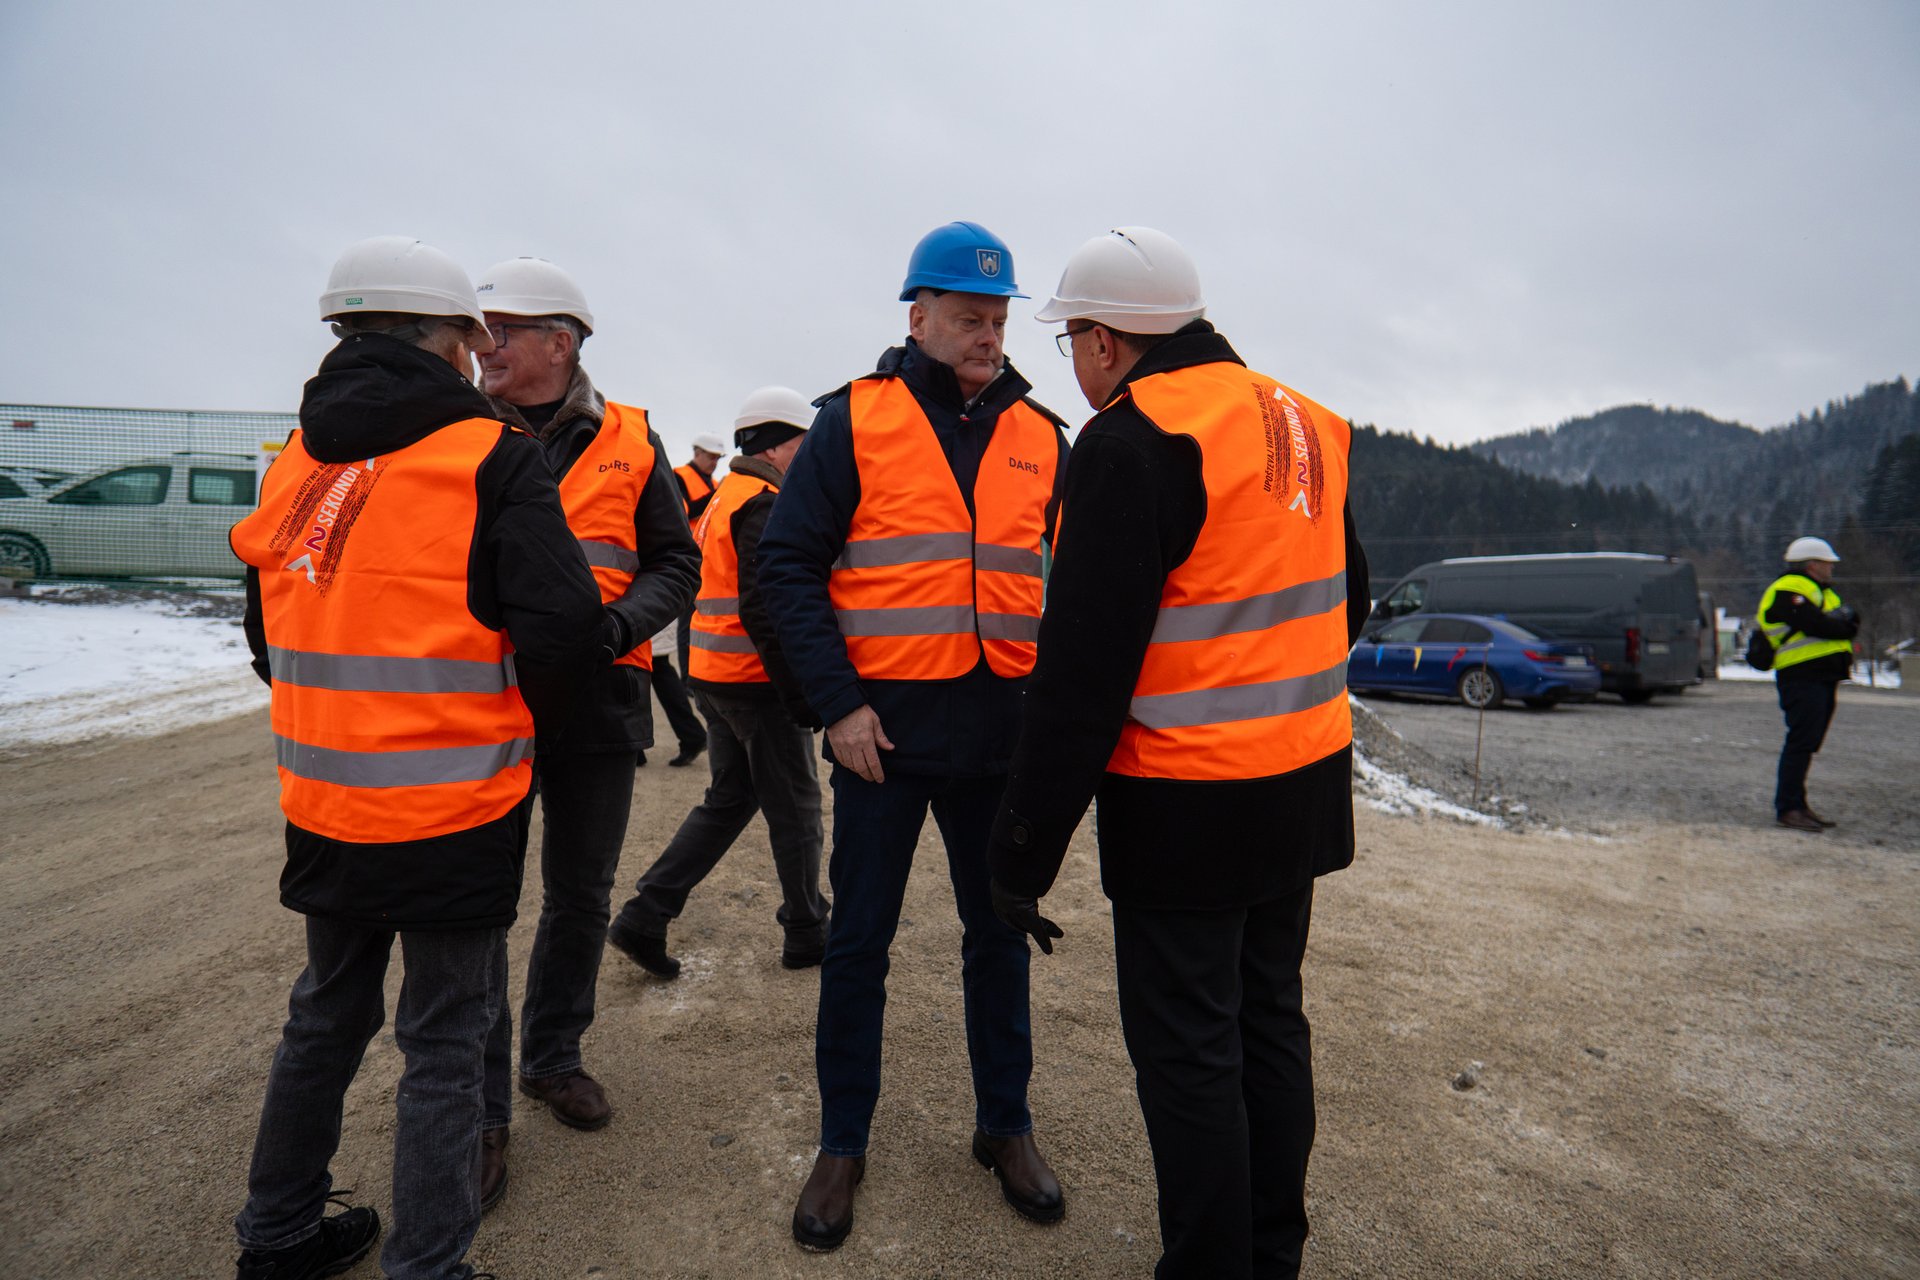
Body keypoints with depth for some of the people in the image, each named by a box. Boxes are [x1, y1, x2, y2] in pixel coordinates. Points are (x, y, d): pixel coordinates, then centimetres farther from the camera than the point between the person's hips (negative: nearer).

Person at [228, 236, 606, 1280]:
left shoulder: (292, 460, 7)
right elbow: (561, 628, -22)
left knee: (326, 1015, 25)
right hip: (453, 809, -6)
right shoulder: (492, 459, -13)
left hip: (323, 804, 7)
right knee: (443, 1039, 8)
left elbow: (270, 642, 15)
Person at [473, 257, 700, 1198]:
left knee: (581, 896, 15)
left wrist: (613, 627, -16)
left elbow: (676, 564, 2)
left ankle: (553, 1055, 38)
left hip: (597, 699, 1)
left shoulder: (627, 440, 4)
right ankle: (481, 1110, 20)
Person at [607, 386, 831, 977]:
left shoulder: (724, 498, 17)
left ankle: (644, 917, 15)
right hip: (758, 682, -10)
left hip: (714, 677, 10)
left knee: (730, 799, 17)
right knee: (795, 807, 4)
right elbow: (763, 610, -25)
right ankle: (806, 934, 18)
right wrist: (800, 690, -22)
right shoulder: (764, 505, -15)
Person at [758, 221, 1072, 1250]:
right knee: (858, 941, 8)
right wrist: (839, 701, -11)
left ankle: (1005, 1125, 33)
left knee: (999, 932, 14)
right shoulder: (855, 421, -1)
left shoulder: (1040, 437, 8)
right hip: (885, 726, -2)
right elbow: (787, 562, -3)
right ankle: (842, 1144, 27)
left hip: (1003, 730, 3)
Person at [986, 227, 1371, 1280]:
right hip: (1305, 785, 9)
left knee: (1189, 1055, 6)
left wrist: (1025, 846, -17)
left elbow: (1084, 671, -22)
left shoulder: (1134, 444, -17)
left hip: (1189, 806, -9)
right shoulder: (1301, 422, 10)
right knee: (1268, 1024, 21)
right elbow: (1346, 604, 20)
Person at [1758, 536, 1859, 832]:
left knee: (1807, 744, 12)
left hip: (1823, 679, 10)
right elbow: (1816, 625, -19)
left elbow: (1845, 624, 15)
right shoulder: (1788, 590, -9)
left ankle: (1797, 804, 18)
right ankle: (1787, 808, -10)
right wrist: (1844, 625, -2)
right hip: (1803, 677, -10)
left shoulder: (1820, 591, 23)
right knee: (1801, 742, -12)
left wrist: (1844, 621, -7)